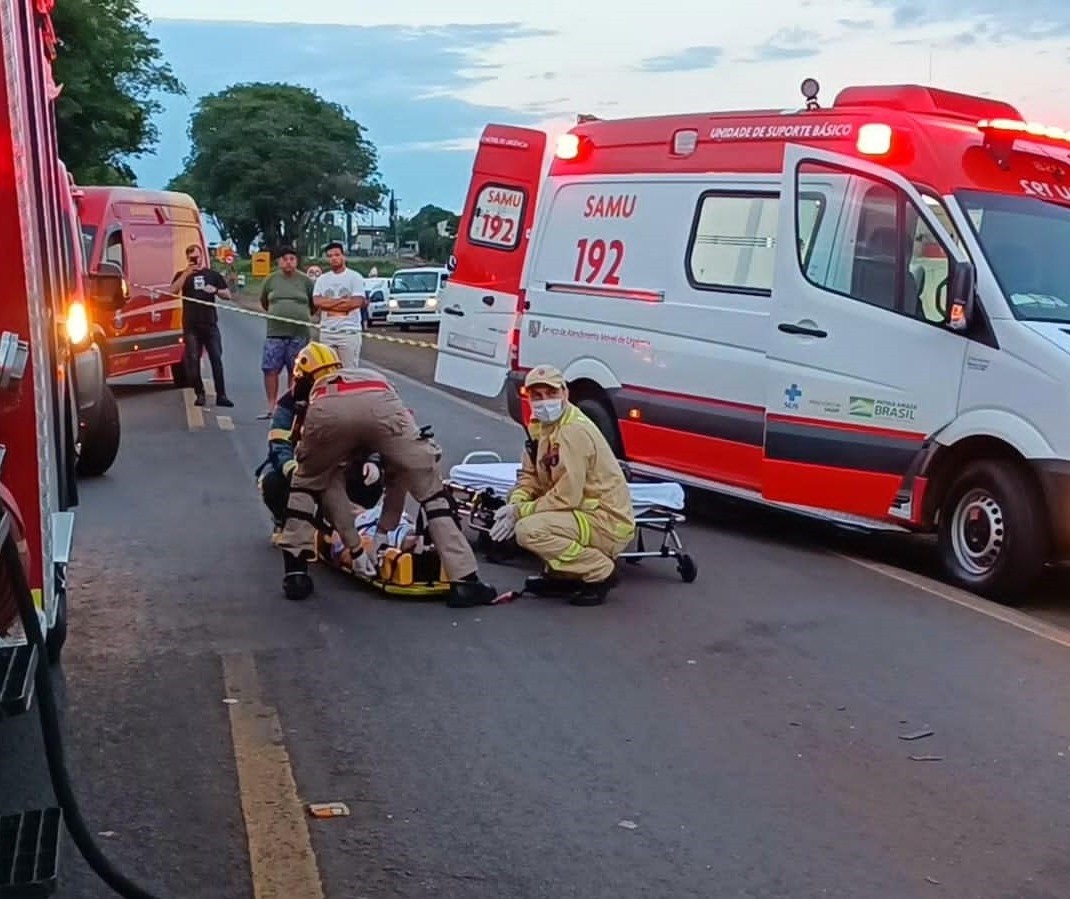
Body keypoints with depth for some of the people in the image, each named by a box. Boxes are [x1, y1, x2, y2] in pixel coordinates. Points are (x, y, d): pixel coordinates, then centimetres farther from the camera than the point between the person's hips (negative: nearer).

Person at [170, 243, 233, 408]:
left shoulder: (213, 274, 12)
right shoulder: (182, 275, 9)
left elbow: (227, 295, 12)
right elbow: (173, 291, -9)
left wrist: (216, 290, -9)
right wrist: (186, 273, -15)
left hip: (210, 324, 0)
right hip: (191, 326, 0)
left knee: (216, 359, -3)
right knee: (193, 360, -3)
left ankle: (221, 395, -1)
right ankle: (199, 394, 4)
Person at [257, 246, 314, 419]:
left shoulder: (305, 281, 2)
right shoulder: (271, 280, 6)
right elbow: (263, 302, 19)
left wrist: (304, 316, 10)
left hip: (299, 333, -1)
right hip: (275, 333, 1)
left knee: (294, 372, 4)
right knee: (270, 370, -4)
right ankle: (271, 407, 4)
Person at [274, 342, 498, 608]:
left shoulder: (317, 394, 43)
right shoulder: (378, 381, 47)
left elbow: (331, 485, 40)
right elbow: (397, 476, 47)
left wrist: (354, 548, 44)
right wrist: (382, 535, 53)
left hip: (328, 411, 0)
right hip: (381, 406, 0)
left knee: (307, 481, 32)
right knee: (432, 490, 19)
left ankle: (295, 573, 26)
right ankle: (464, 582, 13)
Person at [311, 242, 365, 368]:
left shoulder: (354, 277, 2)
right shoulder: (322, 279, 13)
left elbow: (357, 302, -12)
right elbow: (316, 301, -2)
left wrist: (328, 304, -6)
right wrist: (342, 301, -10)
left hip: (349, 332, -4)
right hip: (327, 333, 4)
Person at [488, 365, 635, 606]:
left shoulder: (574, 431, -21)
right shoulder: (539, 425, 7)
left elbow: (567, 498, -24)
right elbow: (530, 476, 12)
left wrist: (520, 512, -16)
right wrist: (516, 503, -9)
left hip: (608, 522, -10)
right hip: (584, 513, 10)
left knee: (528, 530, -26)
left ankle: (600, 571, -9)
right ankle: (562, 575, 14)